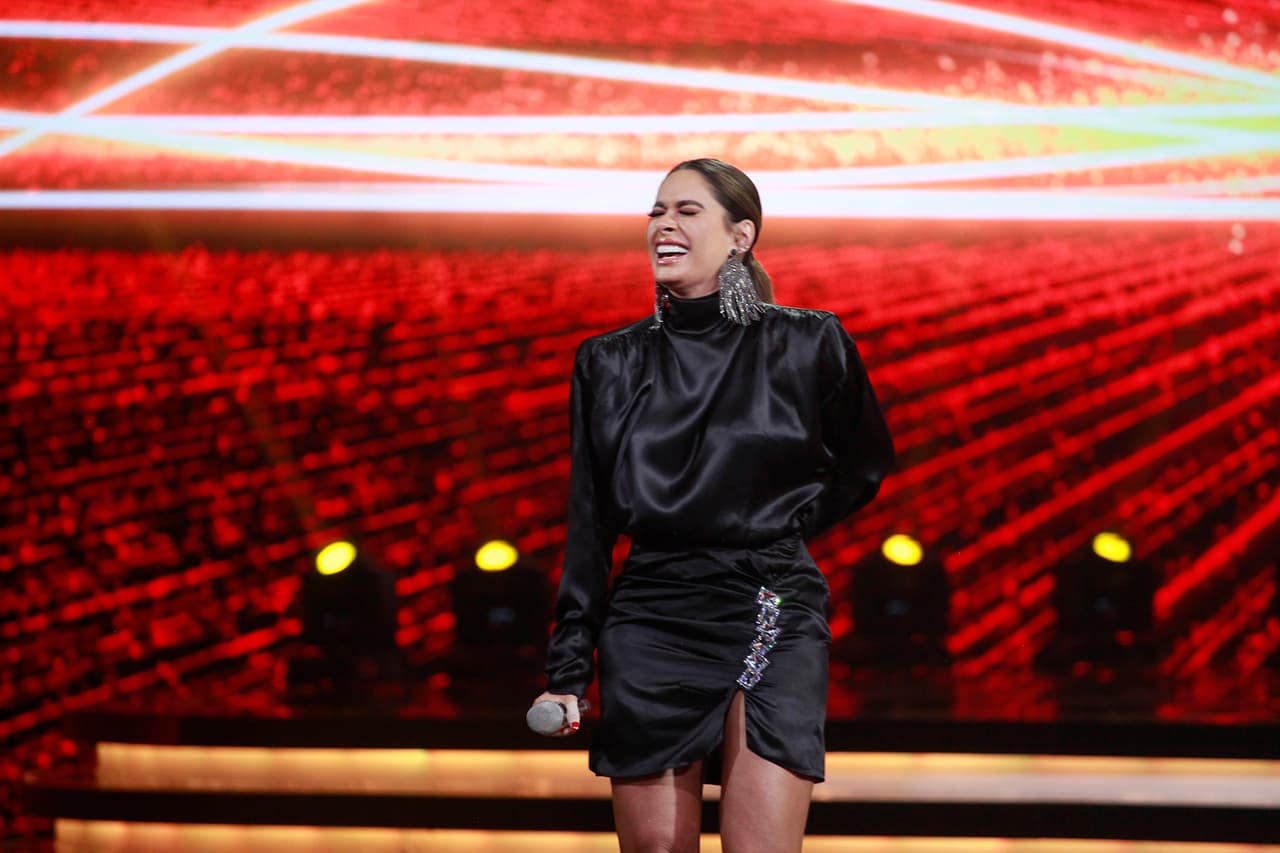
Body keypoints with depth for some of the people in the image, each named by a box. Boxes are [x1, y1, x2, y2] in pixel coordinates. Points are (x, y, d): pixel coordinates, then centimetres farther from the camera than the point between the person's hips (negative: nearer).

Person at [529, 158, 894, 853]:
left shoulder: (808, 345, 1)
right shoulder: (610, 363, 8)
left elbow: (866, 464, 19)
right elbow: (589, 526, 9)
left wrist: (784, 528, 10)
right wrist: (567, 671, 5)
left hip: (773, 620, -2)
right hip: (650, 623, 3)